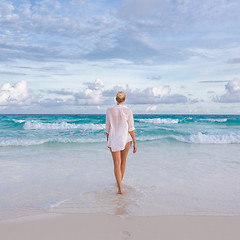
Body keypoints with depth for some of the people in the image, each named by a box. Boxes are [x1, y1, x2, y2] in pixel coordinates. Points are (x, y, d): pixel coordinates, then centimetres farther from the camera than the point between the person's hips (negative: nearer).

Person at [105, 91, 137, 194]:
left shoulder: (109, 111, -6)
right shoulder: (128, 111, -8)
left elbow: (108, 129, -1)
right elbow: (131, 128, -9)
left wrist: (108, 142, 10)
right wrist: (134, 143, -3)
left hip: (114, 140, -1)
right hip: (126, 139, 1)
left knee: (117, 163, -2)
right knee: (123, 161, 20)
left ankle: (120, 188, -12)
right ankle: (120, 181, 39)